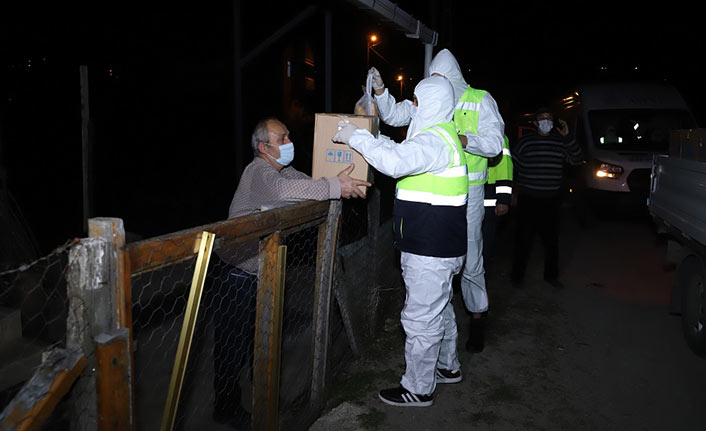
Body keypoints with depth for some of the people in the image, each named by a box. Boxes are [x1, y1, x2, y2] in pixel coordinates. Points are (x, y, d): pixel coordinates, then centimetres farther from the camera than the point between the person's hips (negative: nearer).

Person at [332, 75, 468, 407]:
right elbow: (401, 154, 23)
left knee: (421, 318, -1)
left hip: (430, 250, -11)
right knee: (439, 308, 24)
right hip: (439, 245, 11)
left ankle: (418, 389, 13)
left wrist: (355, 137, -24)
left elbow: (396, 162, -34)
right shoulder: (439, 134, 16)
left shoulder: (436, 139, -19)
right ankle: (447, 366, 41)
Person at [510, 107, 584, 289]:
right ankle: (517, 276, 13)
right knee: (524, 239, 1)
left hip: (551, 200, 3)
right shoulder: (525, 141, 1)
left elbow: (577, 159, 1)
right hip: (528, 199, -3)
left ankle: (551, 275, 24)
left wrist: (567, 137, -7)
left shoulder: (561, 142, 10)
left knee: (551, 239, 9)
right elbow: (511, 165, 2)